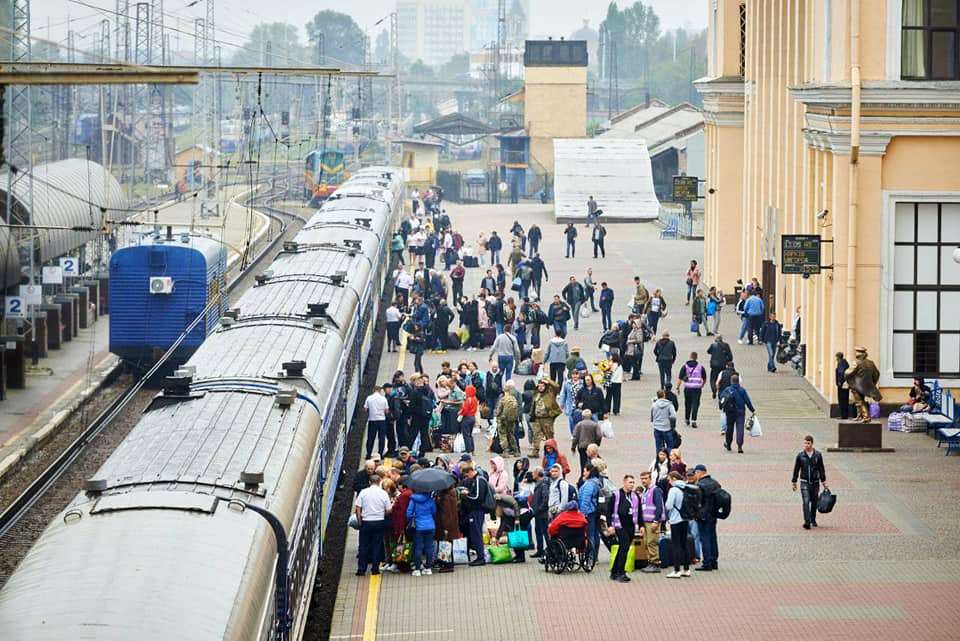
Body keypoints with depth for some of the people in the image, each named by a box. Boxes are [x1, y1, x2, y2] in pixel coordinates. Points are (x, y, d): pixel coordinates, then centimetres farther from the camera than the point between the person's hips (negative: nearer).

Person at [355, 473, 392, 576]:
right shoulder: (384, 494, -3)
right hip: (379, 522, 0)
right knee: (377, 545, 7)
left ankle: (361, 569, 4)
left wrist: (359, 521, 5)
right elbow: (388, 511, -2)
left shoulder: (363, 492, -3)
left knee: (364, 546, 6)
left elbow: (357, 509, -5)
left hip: (366, 522, 0)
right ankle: (375, 568, 5)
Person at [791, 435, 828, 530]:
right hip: (804, 483, -2)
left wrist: (824, 482, 8)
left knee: (814, 502, 11)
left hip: (815, 483, 2)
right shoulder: (800, 455, -2)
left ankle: (813, 520, 29)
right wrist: (794, 482, 6)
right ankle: (807, 522, -18)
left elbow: (821, 469, 7)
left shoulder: (818, 455, 0)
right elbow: (796, 470, 5)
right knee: (806, 502, -14)